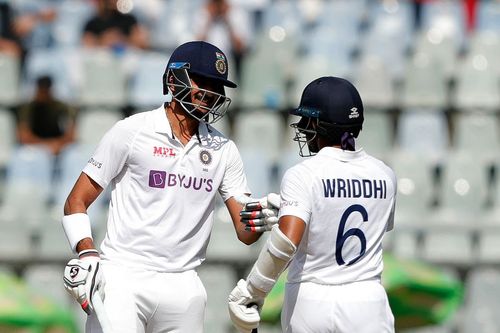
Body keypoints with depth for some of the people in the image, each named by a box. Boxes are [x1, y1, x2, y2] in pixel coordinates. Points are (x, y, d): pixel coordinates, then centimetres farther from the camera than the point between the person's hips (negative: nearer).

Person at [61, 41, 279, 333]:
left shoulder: (223, 149, 11)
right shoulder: (133, 131, 0)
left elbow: (245, 233, 9)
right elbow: (76, 202, 2)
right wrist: (87, 256, -14)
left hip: (182, 287, 4)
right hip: (122, 279, -4)